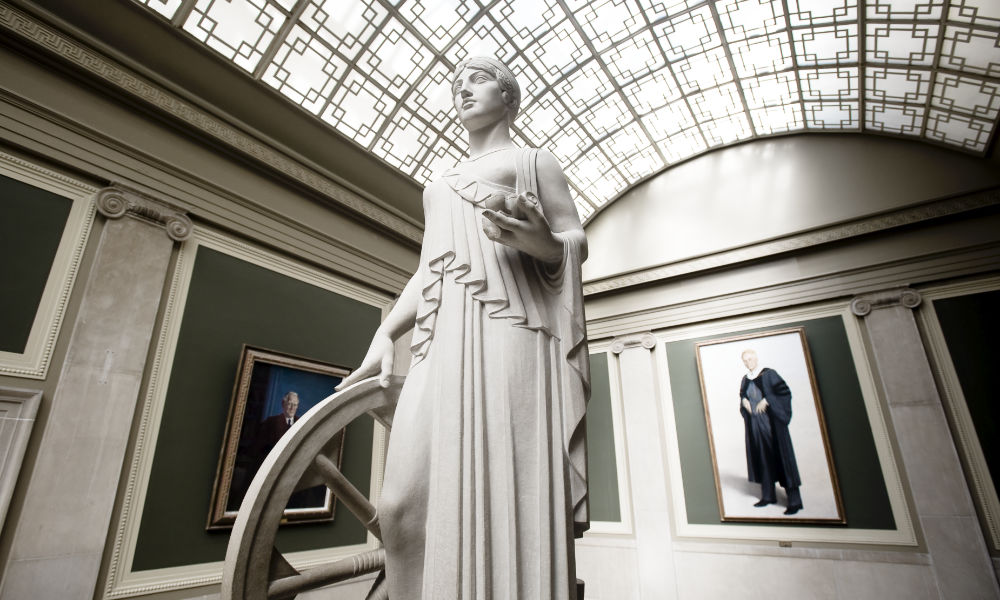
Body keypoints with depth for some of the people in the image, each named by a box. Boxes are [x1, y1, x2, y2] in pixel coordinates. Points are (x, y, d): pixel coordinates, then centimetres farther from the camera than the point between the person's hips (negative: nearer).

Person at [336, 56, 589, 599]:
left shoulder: (533, 160, 20)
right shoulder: (441, 185, 33)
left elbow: (577, 240, 10)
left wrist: (540, 243, -14)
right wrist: (384, 335, 11)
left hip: (508, 325, -5)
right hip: (441, 338, 5)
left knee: (506, 492, -12)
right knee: (404, 503, -7)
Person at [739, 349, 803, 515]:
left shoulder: (769, 374, -6)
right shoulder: (745, 379, 9)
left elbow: (785, 392, -12)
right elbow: (742, 395, 23)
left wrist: (766, 400, -18)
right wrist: (744, 401, 3)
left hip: (771, 422, -5)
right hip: (755, 425, 5)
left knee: (782, 457, -3)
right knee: (762, 459, 9)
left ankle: (794, 501, 3)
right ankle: (768, 496, 19)